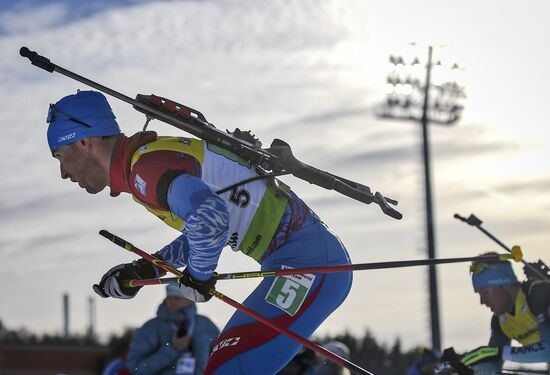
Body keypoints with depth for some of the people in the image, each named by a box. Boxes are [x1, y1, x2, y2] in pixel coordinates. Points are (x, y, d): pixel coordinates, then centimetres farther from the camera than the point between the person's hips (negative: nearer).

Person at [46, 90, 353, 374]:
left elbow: (209, 217, -34)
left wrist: (198, 276, -15)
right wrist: (147, 270, 16)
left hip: (308, 262, -10)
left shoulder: (145, 165, -16)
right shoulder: (155, 153, 15)